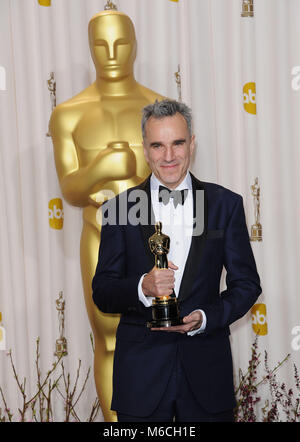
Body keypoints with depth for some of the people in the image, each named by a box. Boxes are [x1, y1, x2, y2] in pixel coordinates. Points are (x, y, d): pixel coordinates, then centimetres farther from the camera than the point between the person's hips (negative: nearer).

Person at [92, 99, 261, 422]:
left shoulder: (226, 204, 2)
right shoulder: (120, 208, 1)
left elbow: (246, 283, 4)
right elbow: (102, 294, -1)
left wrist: (205, 318, -12)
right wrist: (142, 288, -21)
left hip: (206, 371, 1)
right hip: (141, 369, 0)